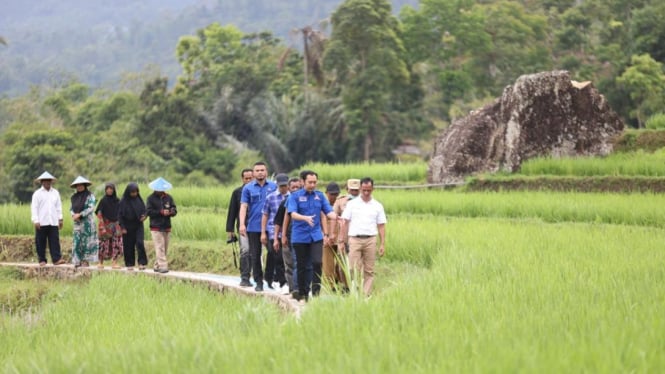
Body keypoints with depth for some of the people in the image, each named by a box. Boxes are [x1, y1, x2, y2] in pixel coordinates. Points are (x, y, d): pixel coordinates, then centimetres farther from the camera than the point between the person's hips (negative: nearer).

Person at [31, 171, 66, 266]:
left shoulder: (55, 193, 13)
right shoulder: (37, 193, 2)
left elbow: (59, 207, 17)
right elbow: (34, 207, -2)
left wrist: (60, 219, 12)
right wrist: (36, 221, -10)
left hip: (53, 222, 2)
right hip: (41, 222, -2)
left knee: (55, 240, -5)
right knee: (41, 242, 1)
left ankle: (56, 259, -9)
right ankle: (42, 260, 7)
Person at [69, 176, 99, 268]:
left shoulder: (90, 196, -4)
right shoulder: (74, 197, 14)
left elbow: (91, 208, -12)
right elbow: (71, 208, 15)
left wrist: (80, 214, -14)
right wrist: (73, 215, -7)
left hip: (87, 221, -5)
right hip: (77, 222, 5)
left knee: (87, 241, -4)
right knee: (77, 241, 1)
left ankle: (86, 260, -1)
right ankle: (78, 261, 3)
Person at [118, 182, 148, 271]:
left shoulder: (139, 200, 4)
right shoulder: (123, 202, -4)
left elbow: (144, 210, 10)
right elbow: (120, 215, -3)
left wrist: (144, 216, -13)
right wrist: (123, 227, -9)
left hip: (138, 226, 1)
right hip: (128, 227, -1)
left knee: (140, 243, -14)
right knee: (128, 246, 3)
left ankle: (142, 263, -10)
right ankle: (130, 264, 12)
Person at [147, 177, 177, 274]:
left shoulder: (168, 198, 9)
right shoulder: (151, 198, -2)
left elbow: (174, 210, 8)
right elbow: (149, 211, -10)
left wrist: (172, 211, -17)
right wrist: (161, 212, -20)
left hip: (167, 227, 5)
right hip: (156, 228, -5)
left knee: (165, 248, 8)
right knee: (160, 247, -12)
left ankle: (157, 265, 17)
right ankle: (163, 266, -16)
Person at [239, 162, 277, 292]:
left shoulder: (273, 187, 5)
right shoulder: (248, 188, 4)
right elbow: (244, 206, -1)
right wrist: (242, 224, -13)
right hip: (254, 227, 0)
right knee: (255, 255, 3)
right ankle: (259, 281, 10)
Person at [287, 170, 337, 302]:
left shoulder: (320, 196, 8)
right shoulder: (295, 196, -2)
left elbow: (328, 211, 3)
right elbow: (293, 214, -14)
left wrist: (336, 217, -19)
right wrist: (306, 218, -33)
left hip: (316, 236, 2)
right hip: (300, 236, -2)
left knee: (317, 262, -13)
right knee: (302, 266, 5)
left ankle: (316, 291, -5)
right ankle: (303, 294, 14)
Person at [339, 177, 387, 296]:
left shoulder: (377, 206, 9)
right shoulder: (352, 204, 7)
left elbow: (381, 226, 8)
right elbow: (345, 223, 6)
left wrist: (382, 244, 1)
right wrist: (342, 241, 0)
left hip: (370, 240, 1)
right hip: (355, 239, -1)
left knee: (369, 270, 2)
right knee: (354, 269, -5)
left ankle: (367, 294, 5)